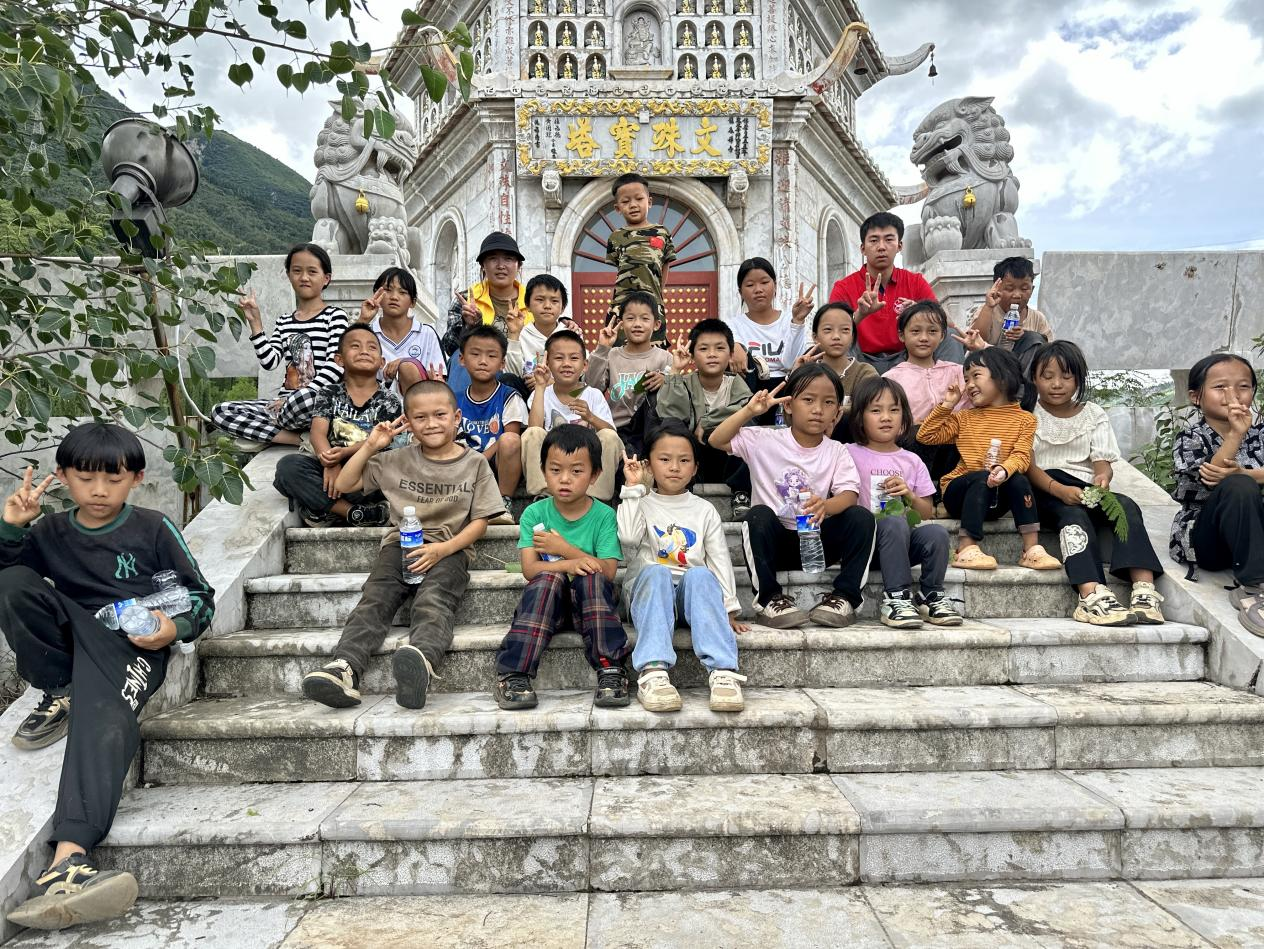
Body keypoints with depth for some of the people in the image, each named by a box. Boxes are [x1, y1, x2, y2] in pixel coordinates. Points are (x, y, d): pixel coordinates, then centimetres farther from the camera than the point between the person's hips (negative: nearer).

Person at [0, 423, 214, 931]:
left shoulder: (153, 529, 4)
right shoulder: (49, 533, 14)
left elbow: (201, 598, 5)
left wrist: (175, 628, -16)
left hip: (132, 645, -4)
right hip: (72, 634, 5)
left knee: (105, 717, -35)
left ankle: (69, 855, -50)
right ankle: (60, 693, -8)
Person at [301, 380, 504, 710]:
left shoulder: (474, 463, 8)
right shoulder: (398, 460, 15)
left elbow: (480, 521, 3)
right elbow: (344, 484, 19)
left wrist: (442, 549, -13)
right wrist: (370, 447, 7)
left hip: (449, 549, -3)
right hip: (401, 543, 3)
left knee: (433, 602, -34)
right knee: (375, 599, -26)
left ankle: (421, 658, -64)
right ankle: (344, 669, -46)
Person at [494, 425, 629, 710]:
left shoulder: (604, 516, -3)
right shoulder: (534, 514, 0)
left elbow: (608, 571, -12)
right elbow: (530, 569, -11)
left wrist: (564, 549, -17)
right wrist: (571, 564, -28)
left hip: (591, 602, 0)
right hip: (546, 600, 1)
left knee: (592, 578, -31)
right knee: (548, 577, -31)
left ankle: (610, 673, -33)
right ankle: (513, 675, -33)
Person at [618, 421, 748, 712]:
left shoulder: (704, 510, 16)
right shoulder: (640, 503, 13)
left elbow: (720, 561, 9)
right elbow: (628, 537, -9)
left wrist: (729, 609, -1)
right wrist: (633, 488, -5)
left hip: (692, 592, 1)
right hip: (649, 589, -1)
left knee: (700, 574, -33)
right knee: (656, 572, -35)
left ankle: (722, 671, -47)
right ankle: (653, 672, -51)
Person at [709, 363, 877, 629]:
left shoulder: (837, 452, 3)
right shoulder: (766, 441, 0)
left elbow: (850, 495, -13)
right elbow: (717, 440, -10)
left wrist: (826, 506, -36)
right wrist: (750, 411, -20)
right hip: (775, 542, -1)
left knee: (862, 517, -22)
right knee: (759, 515, -33)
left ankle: (844, 596, -14)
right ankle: (769, 597, -22)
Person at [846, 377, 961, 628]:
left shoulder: (912, 461, 15)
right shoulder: (850, 454, 5)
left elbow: (927, 513, 14)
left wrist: (910, 495, -6)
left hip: (906, 541, 3)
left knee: (936, 532, -27)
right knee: (895, 523, -34)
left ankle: (931, 595, -8)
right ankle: (896, 597, -28)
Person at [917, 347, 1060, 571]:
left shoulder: (1024, 419, 6)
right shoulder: (965, 418, 13)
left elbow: (1021, 456, -9)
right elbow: (926, 436, 6)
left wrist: (1004, 470, -30)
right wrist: (946, 405, 3)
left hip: (996, 497, 0)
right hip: (960, 490, 0)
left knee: (1018, 479, -29)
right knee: (981, 478, -31)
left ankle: (1032, 548, -28)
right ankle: (966, 549, -37)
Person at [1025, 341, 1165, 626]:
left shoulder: (1093, 415, 18)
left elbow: (1103, 461, 6)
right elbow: (1027, 465, -4)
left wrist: (1102, 477, -21)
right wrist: (1060, 490, -23)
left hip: (1084, 488, 4)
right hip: (1044, 490, -3)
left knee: (1126, 505, -28)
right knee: (1074, 514, -36)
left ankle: (1144, 589, -43)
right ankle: (1092, 594, -55)